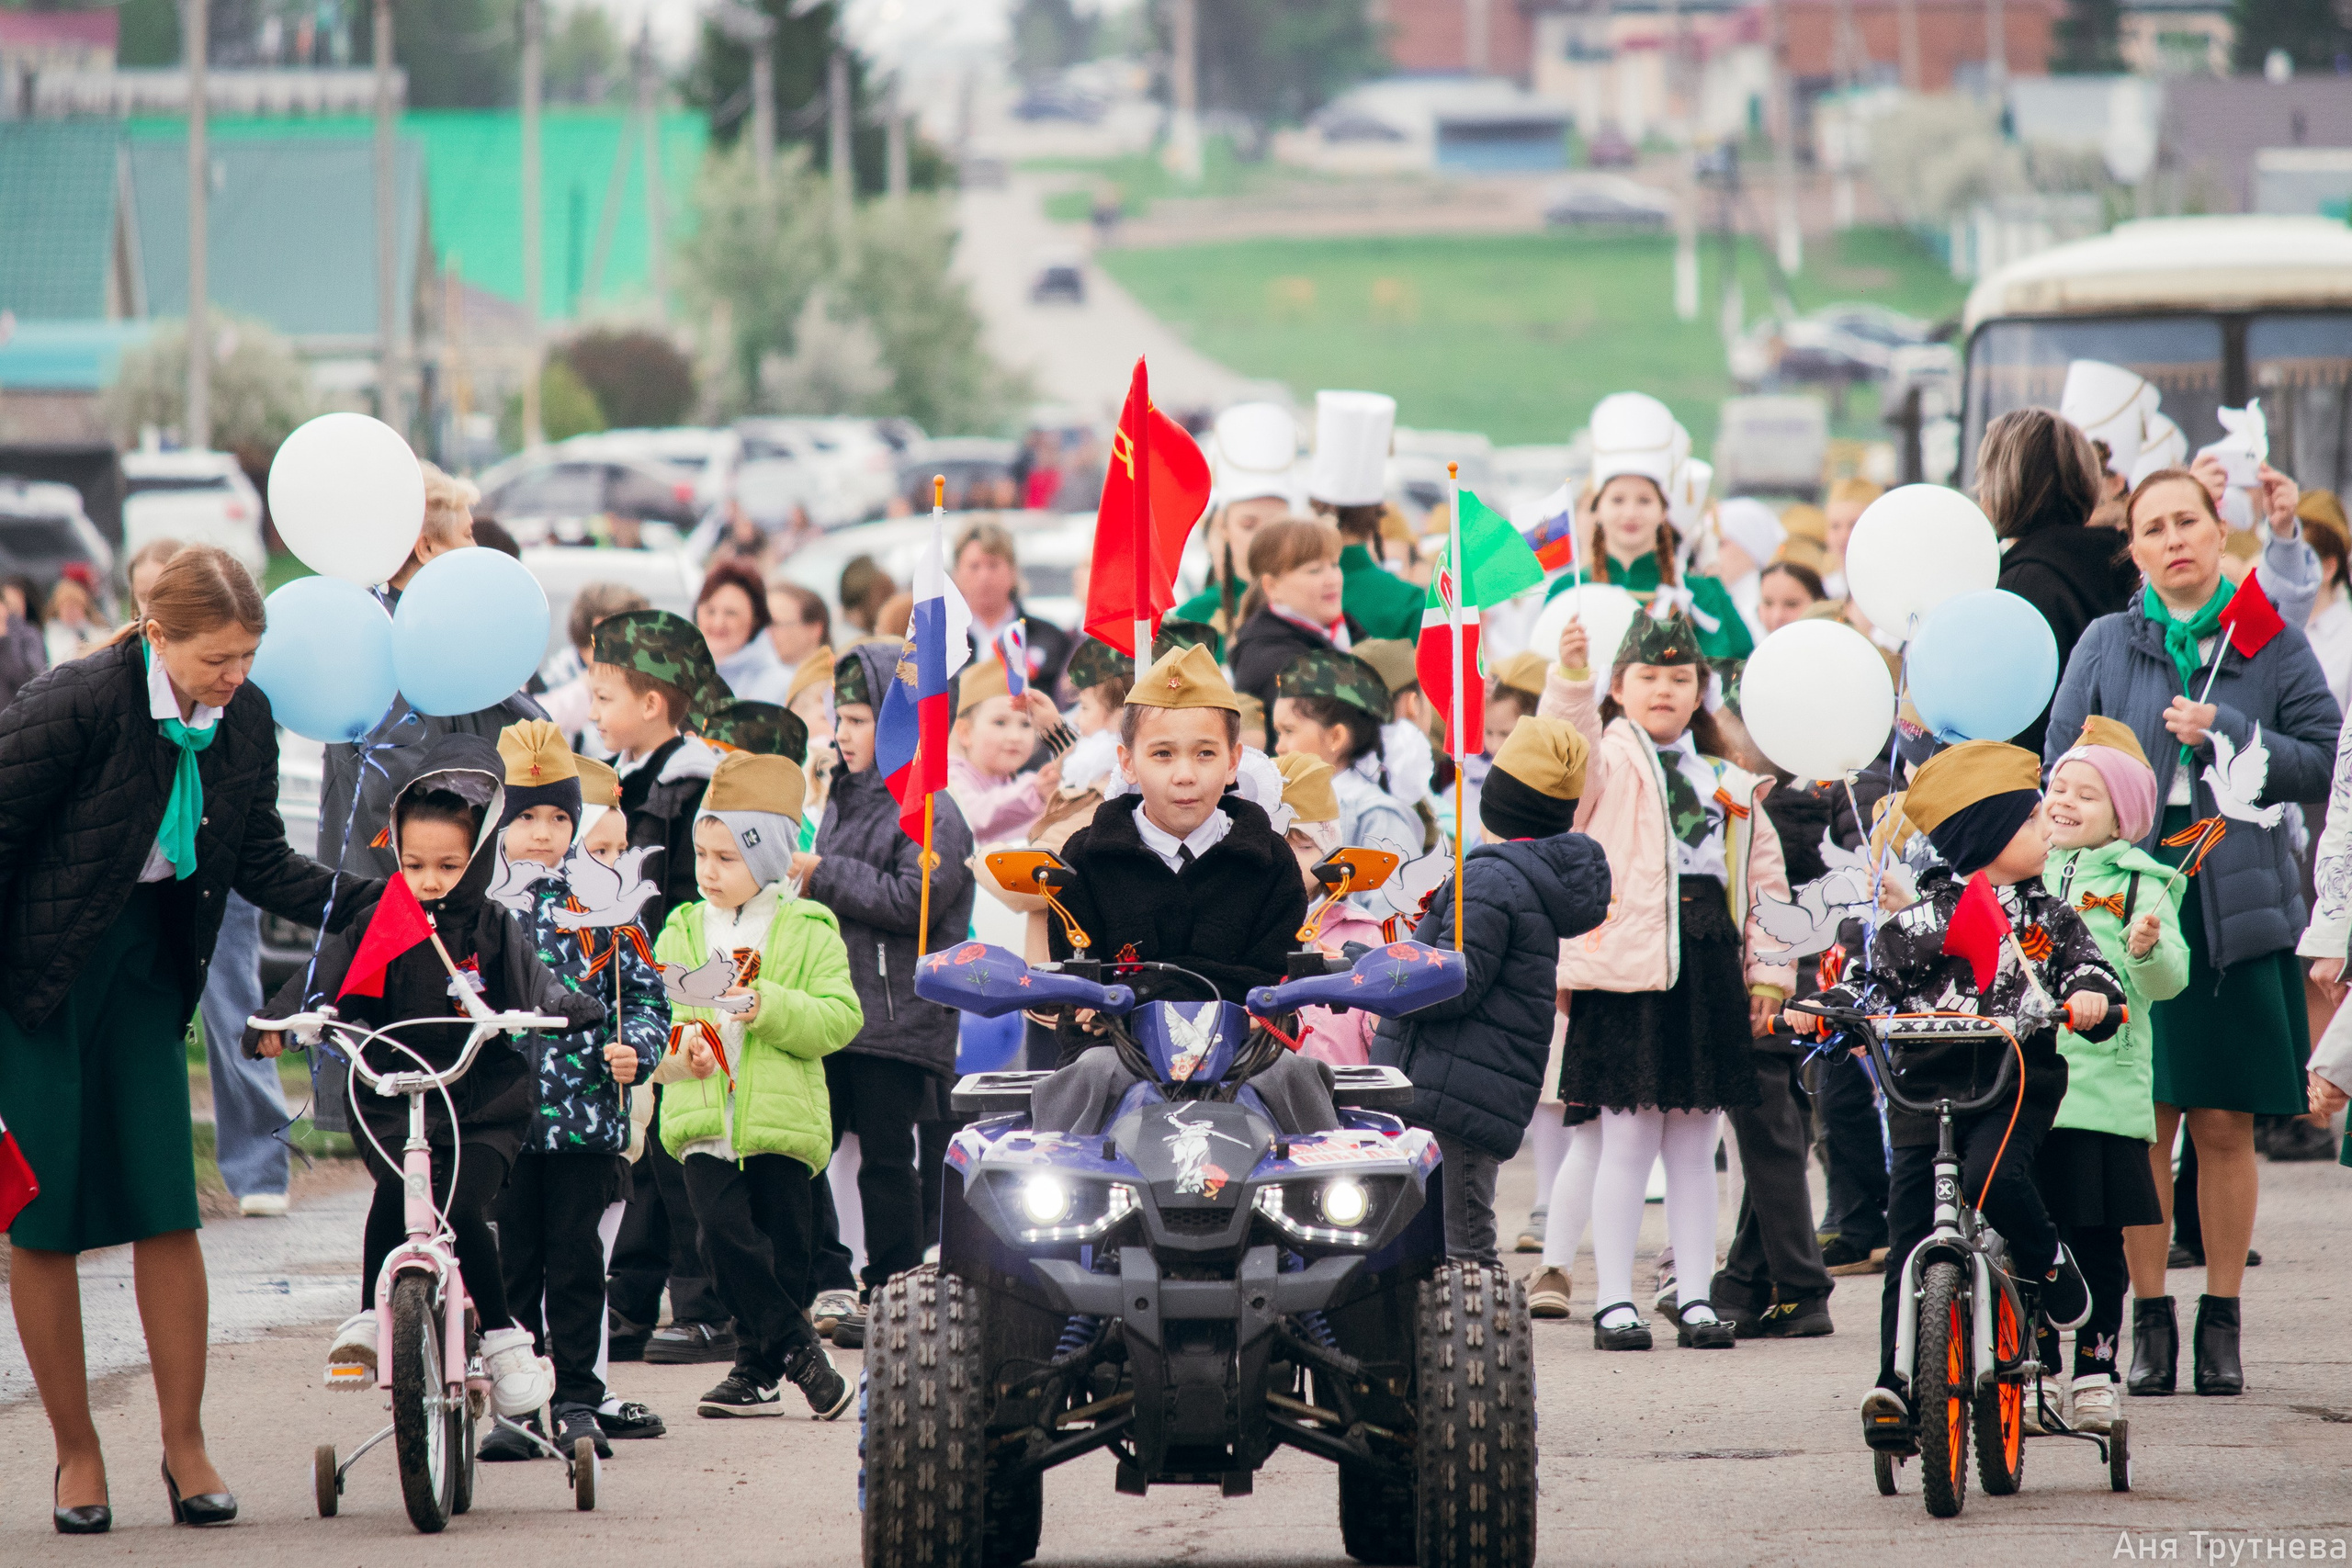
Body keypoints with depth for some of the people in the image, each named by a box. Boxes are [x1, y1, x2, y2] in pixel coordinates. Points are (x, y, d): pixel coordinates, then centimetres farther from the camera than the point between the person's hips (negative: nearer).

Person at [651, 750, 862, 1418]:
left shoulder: (809, 932, 3)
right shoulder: (681, 932, 13)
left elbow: (840, 1017, -6)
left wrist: (768, 1007, -20)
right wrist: (677, 1049, -13)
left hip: (782, 1113, -2)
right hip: (702, 1119, 2)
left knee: (781, 1245, 1)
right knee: (726, 1233, -12)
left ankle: (758, 1369, 13)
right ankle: (797, 1351, -3)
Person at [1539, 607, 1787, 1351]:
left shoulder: (1730, 783, 18)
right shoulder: (1610, 760, 3)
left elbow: (1765, 878, 19)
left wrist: (1768, 971, 11)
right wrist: (1570, 676, -38)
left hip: (1709, 969, 5)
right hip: (1628, 968, -5)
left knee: (1693, 1148, 9)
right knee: (1627, 1142, -3)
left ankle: (1695, 1298, 14)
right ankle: (1613, 1300, 2)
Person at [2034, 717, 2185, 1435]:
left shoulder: (2138, 883, 1)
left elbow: (2167, 978, -10)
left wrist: (2147, 949, -30)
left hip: (2104, 1085, -3)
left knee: (2098, 1238, 0)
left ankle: (2096, 1373, 10)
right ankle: (2038, 1372, 14)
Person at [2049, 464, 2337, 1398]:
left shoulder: (2270, 644, 6)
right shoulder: (2104, 647, 7)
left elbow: (2324, 760, 2)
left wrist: (2226, 734, -10)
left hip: (2239, 905, 0)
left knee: (2225, 1125, 2)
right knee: (2142, 1121, -2)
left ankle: (2222, 1323, 12)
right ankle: (2150, 1321, 7)